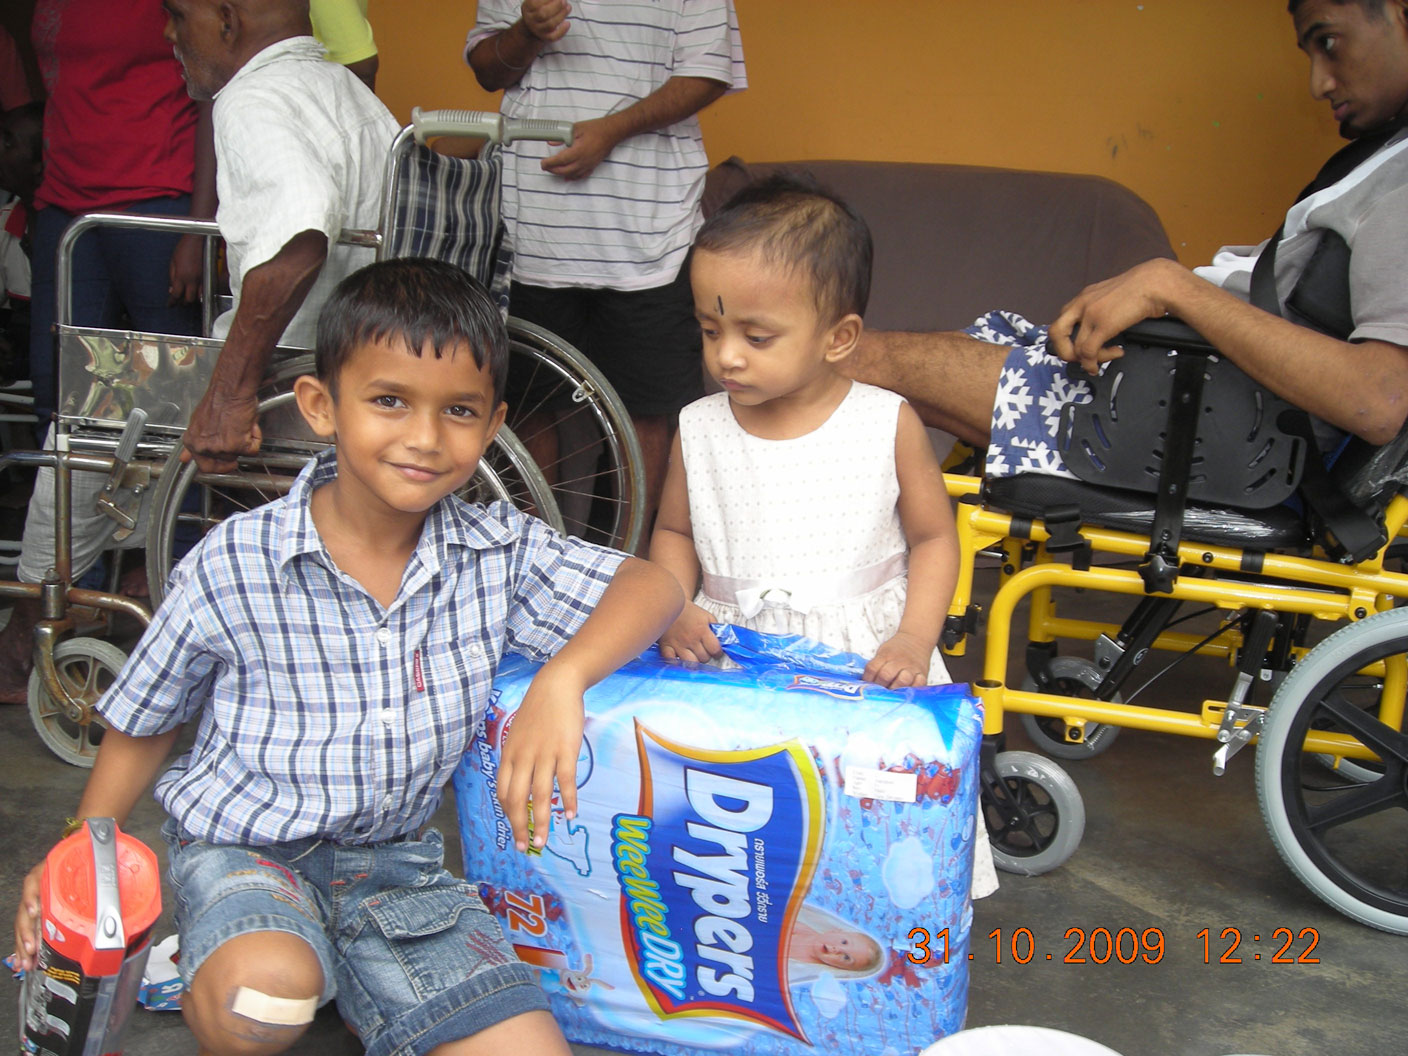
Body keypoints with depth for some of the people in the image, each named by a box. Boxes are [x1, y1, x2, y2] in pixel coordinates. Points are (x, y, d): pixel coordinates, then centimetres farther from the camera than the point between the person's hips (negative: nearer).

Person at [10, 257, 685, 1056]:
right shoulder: (234, 567, -12)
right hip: (243, 847, -3)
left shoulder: (496, 552, -6)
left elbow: (651, 583, -8)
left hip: (395, 856, 3)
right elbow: (144, 723, 3)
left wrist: (562, 679, -25)